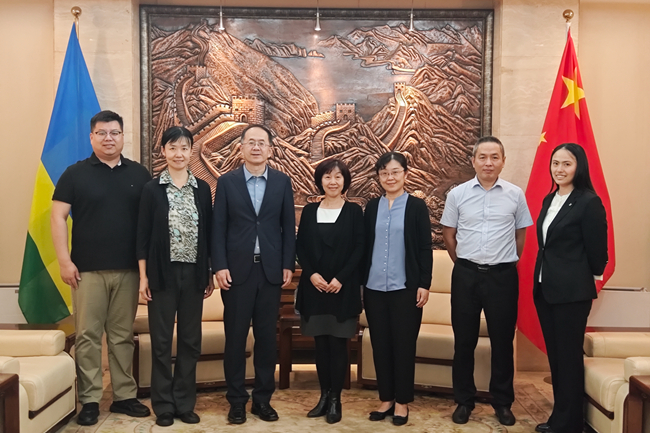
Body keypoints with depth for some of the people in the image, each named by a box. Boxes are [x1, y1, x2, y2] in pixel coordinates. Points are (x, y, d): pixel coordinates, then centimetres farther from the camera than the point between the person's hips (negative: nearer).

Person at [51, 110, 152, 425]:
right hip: (87, 269, -1)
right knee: (88, 336, 2)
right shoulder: (75, 173, 2)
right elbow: (58, 217, -1)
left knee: (122, 336, 9)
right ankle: (89, 400, 11)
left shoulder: (139, 174, 7)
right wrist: (64, 261, -9)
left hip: (128, 269, 2)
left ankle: (124, 396, 19)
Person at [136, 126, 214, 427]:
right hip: (163, 273, -2)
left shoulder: (202, 188, 5)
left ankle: (185, 403, 20)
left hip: (193, 273, 2)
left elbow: (208, 233, 7)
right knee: (161, 340, 5)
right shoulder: (152, 189, -1)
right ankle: (163, 405, 17)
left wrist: (210, 274, 6)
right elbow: (143, 235, -1)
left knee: (190, 340, 8)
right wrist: (143, 276, -5)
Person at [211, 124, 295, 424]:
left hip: (271, 270, 1)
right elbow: (218, 227, 0)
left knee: (267, 336, 7)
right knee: (235, 336, 5)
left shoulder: (282, 182, 6)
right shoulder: (227, 182, 3)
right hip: (237, 269, -1)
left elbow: (288, 226, 5)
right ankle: (237, 400, 16)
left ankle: (263, 399, 19)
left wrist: (288, 265, 0)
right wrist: (220, 266, -8)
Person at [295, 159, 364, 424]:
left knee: (338, 343, 1)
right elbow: (300, 247, 5)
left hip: (343, 288, -2)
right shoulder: (309, 211, 8)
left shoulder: (354, 211, 0)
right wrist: (312, 274, -10)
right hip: (315, 287, 3)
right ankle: (324, 396, 19)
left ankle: (335, 399, 10)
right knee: (320, 342, 8)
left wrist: (340, 278, -14)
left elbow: (359, 249, -4)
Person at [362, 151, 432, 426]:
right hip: (375, 288, 3)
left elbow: (425, 248, -3)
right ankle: (386, 398, 21)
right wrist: (361, 281, 5)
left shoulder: (417, 206, 0)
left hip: (405, 288, -3)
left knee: (404, 344, 4)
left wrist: (424, 284, -9)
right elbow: (365, 247, 9)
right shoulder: (372, 207, 9)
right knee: (380, 344, 8)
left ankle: (402, 401, 16)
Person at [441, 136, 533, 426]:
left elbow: (521, 235, 9)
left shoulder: (515, 194, -1)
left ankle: (502, 403, 24)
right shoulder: (457, 194, 0)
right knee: (464, 340, 8)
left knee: (502, 341, 9)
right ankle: (464, 401, 22)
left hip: (503, 275, 0)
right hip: (466, 274, 1)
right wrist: (464, 264, 11)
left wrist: (507, 263, 10)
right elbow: (448, 235, 9)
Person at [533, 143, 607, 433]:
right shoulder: (549, 200, 11)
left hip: (572, 291, -7)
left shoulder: (589, 202, -12)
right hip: (544, 288, 8)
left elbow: (596, 250, -9)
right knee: (554, 355, 14)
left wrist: (586, 278, 4)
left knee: (569, 356, 2)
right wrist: (541, 278, 15)